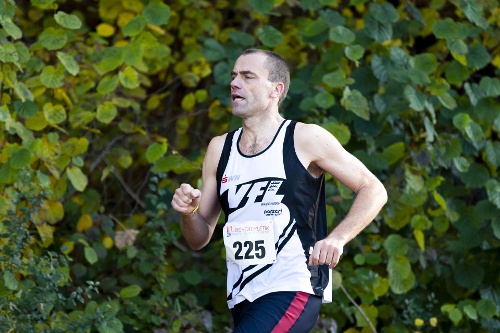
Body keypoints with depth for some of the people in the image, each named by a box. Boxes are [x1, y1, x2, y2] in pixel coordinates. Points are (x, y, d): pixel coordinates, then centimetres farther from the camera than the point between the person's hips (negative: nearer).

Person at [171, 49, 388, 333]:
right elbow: (200, 239, 14)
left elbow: (374, 190, -2)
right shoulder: (220, 149, 11)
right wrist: (188, 212, -9)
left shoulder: (306, 139, -4)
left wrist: (337, 238, -17)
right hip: (243, 298, 7)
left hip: (293, 291, -7)